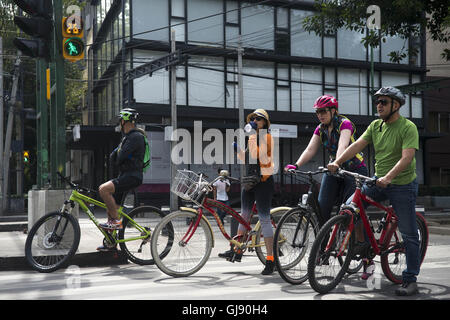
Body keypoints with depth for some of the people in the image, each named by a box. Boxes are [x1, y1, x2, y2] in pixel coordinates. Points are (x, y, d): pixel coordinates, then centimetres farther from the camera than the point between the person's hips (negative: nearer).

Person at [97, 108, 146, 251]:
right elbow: (114, 157, 16)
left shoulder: (136, 137, -12)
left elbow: (120, 157, -19)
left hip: (132, 176, -10)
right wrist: (114, 155, -5)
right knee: (110, 209, 11)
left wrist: (116, 158, 2)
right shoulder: (127, 137, 21)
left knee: (104, 189, -27)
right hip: (124, 176, 10)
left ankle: (116, 221, -16)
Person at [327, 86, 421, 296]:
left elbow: (407, 157, -24)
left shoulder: (408, 127, -13)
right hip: (379, 182, 6)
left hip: (402, 185, -6)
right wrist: (337, 162, -16)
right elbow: (358, 145, -2)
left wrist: (389, 177, -38)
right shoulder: (375, 125, 7)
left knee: (409, 234, -1)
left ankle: (411, 280, 10)